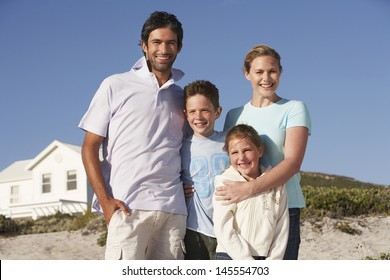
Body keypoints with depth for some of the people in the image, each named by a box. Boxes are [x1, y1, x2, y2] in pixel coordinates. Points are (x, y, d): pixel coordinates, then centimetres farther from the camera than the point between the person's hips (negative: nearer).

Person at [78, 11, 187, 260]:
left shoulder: (181, 97, 19)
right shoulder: (116, 86, 8)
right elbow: (89, 148, 4)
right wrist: (104, 199, -8)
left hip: (174, 209, 4)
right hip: (128, 207, -4)